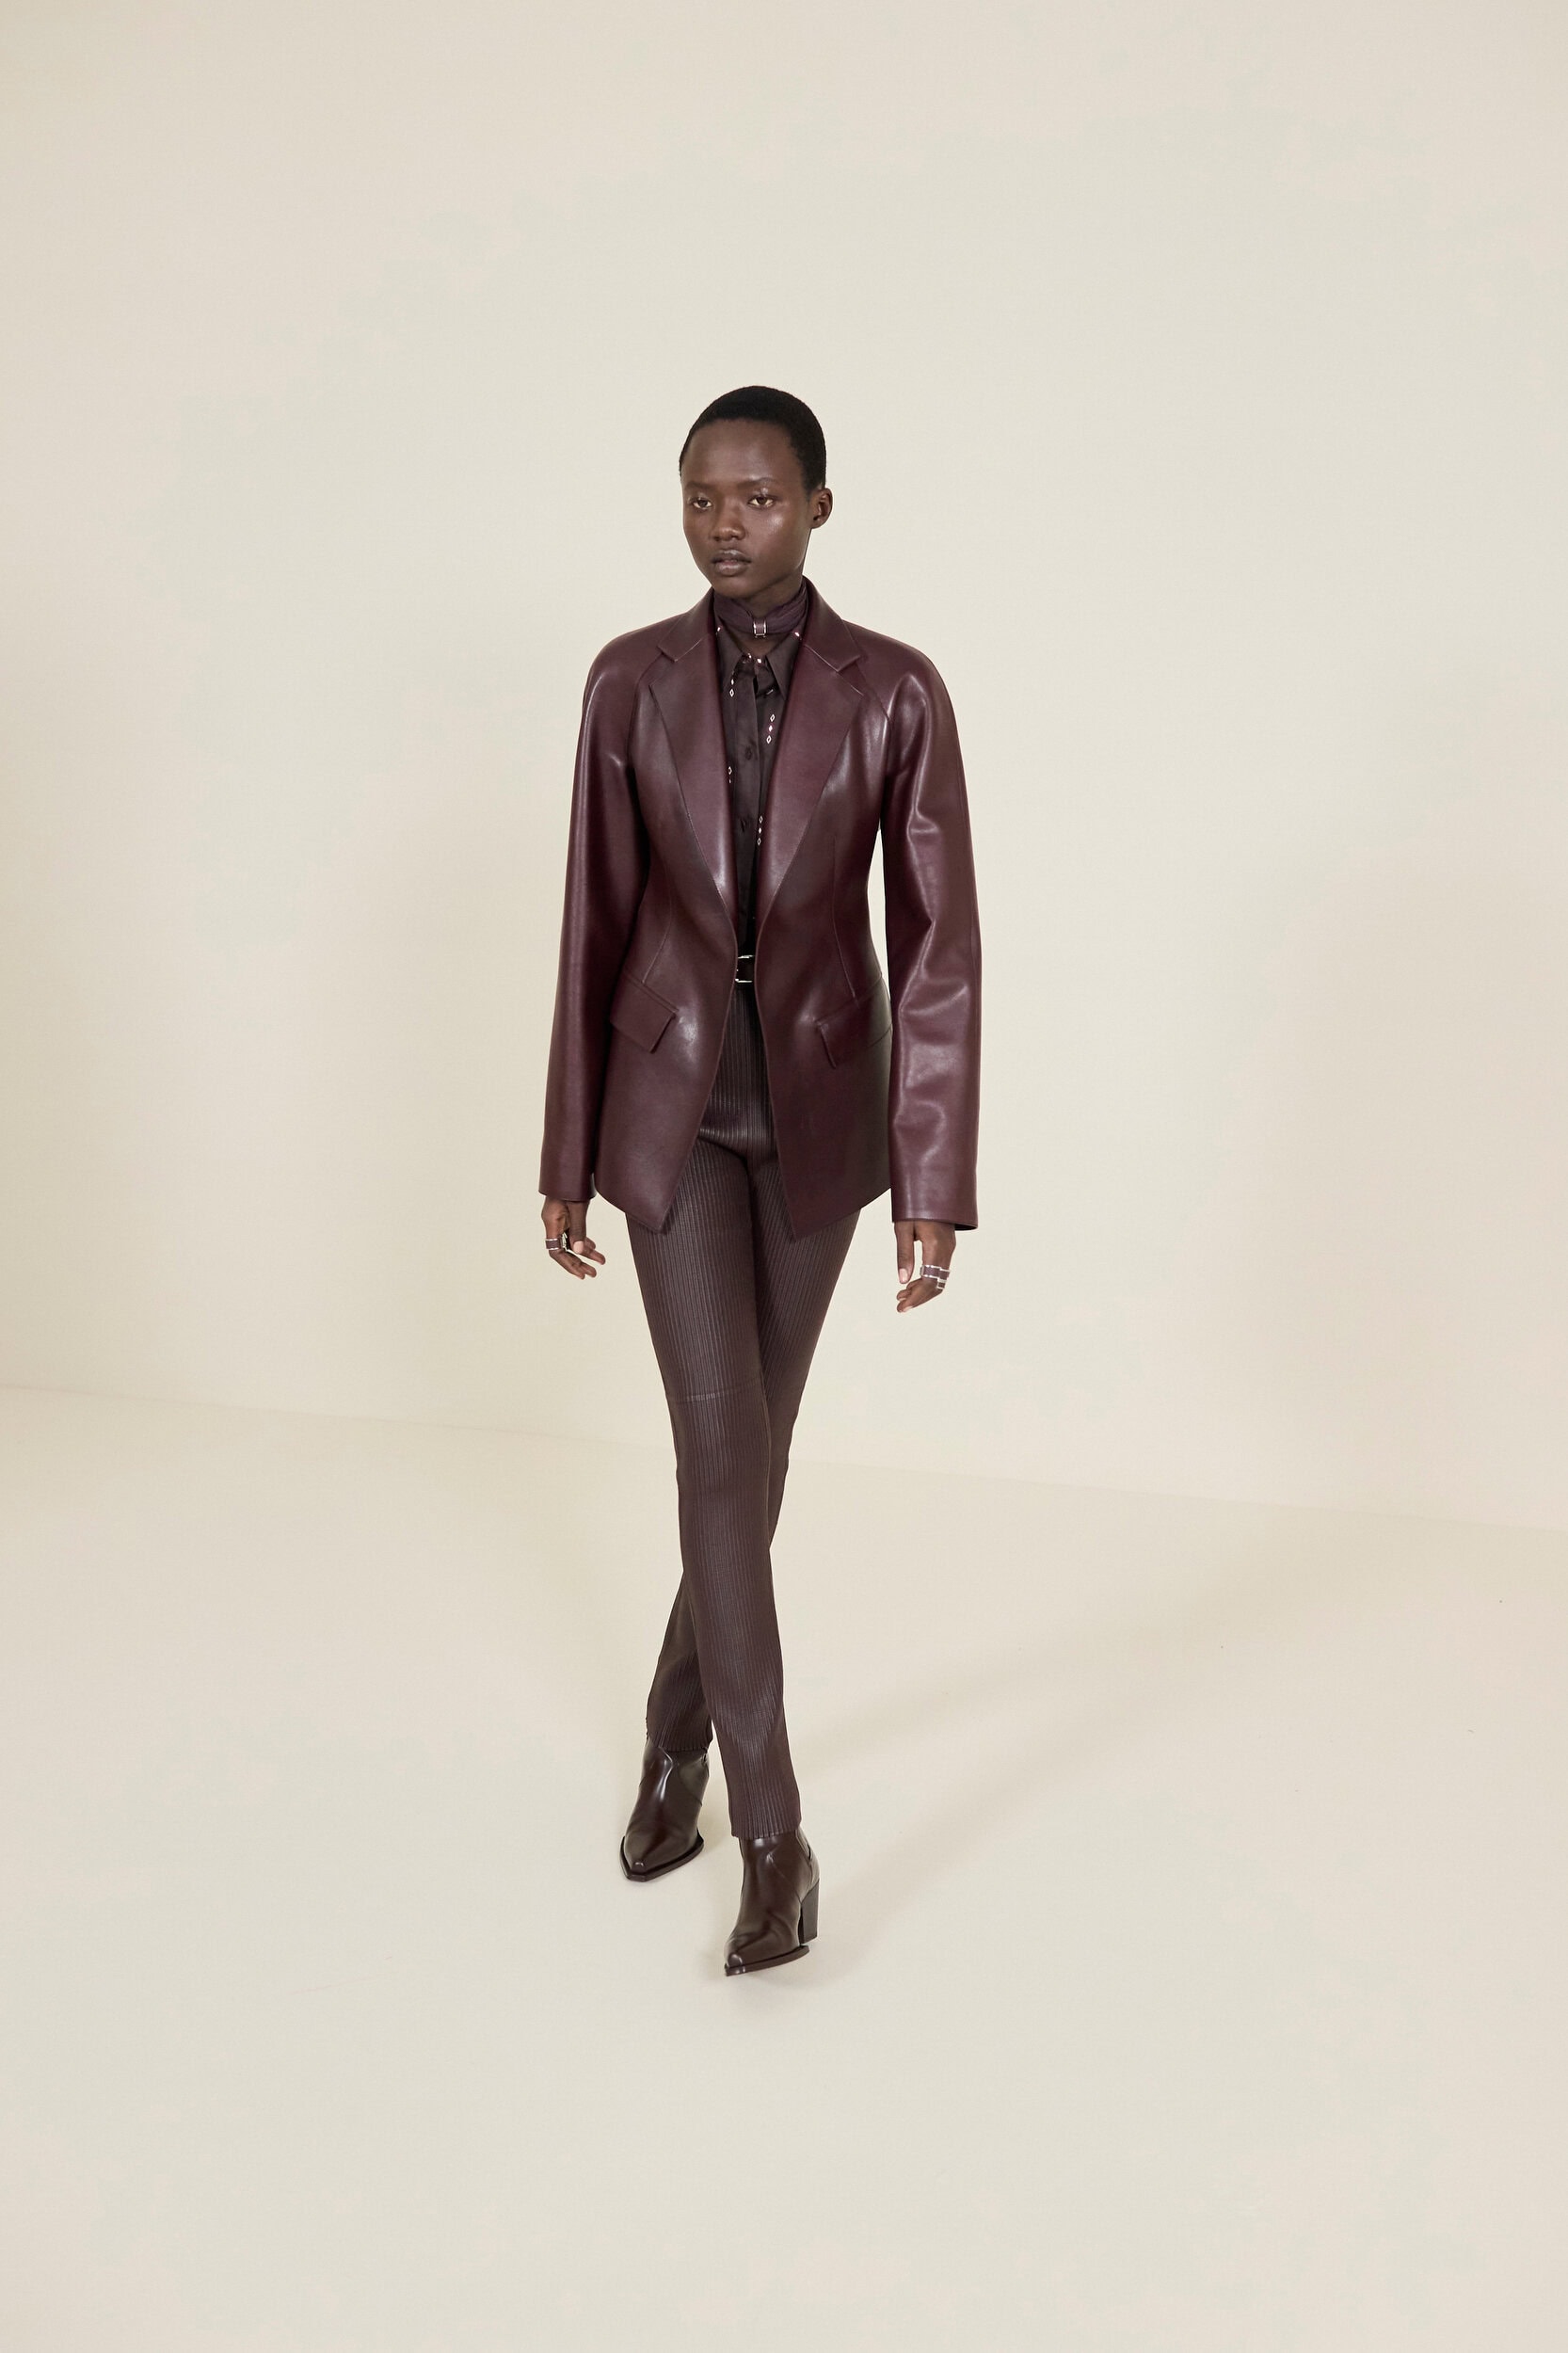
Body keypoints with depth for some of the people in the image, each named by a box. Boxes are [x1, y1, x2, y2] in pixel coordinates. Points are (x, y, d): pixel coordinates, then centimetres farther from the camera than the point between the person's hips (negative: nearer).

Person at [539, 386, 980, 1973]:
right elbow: (596, 926, 1)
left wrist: (934, 1191, -13)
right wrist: (565, 1159, 2)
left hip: (821, 1098, 0)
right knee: (723, 1447, -10)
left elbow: (938, 949, -9)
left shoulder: (897, 692, -8)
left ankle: (679, 1726, 35)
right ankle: (773, 1832, 0)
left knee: (754, 1434, 11)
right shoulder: (631, 680, -3)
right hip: (669, 1099, 0)